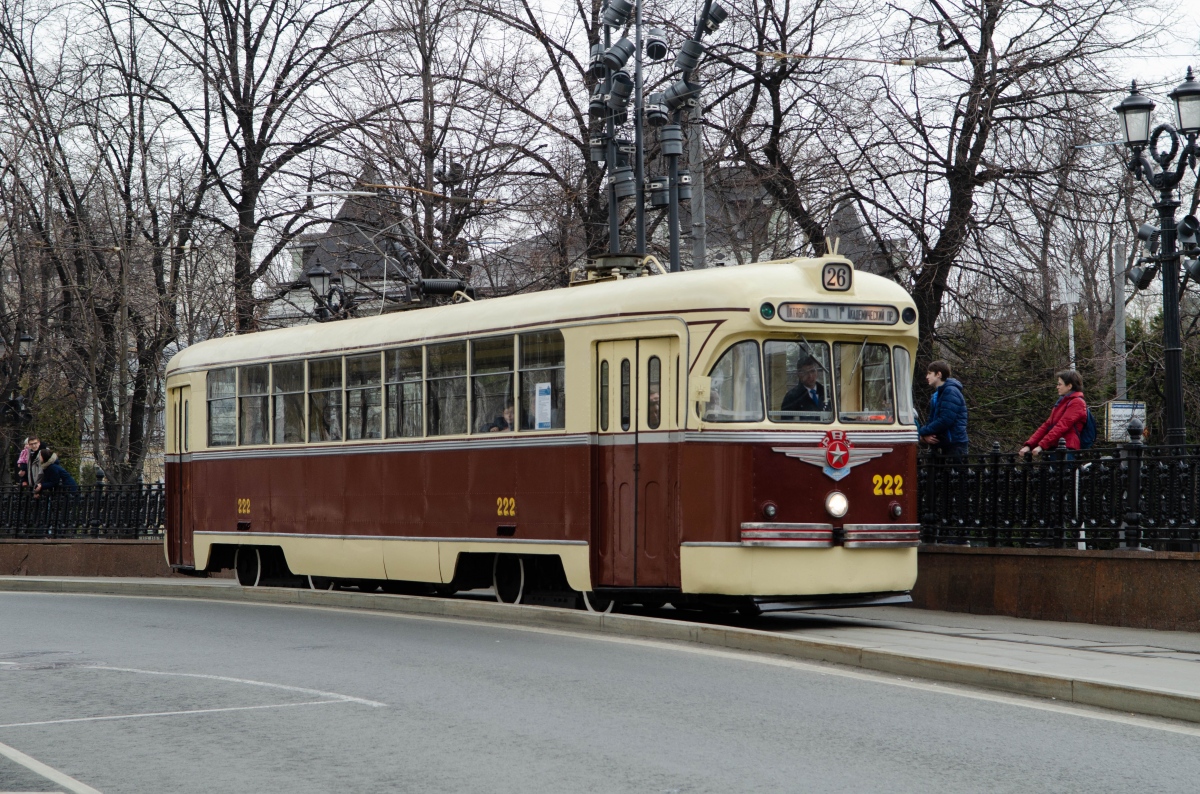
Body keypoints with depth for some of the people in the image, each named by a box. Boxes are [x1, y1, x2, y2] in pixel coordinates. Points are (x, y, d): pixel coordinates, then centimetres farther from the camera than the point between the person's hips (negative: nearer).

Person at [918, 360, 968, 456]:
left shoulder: (951, 392, -12)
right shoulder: (937, 395, 18)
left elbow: (945, 420, -21)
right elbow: (932, 420, 18)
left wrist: (923, 432, -13)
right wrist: (925, 435, -4)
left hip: (954, 446, -10)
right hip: (940, 446, 10)